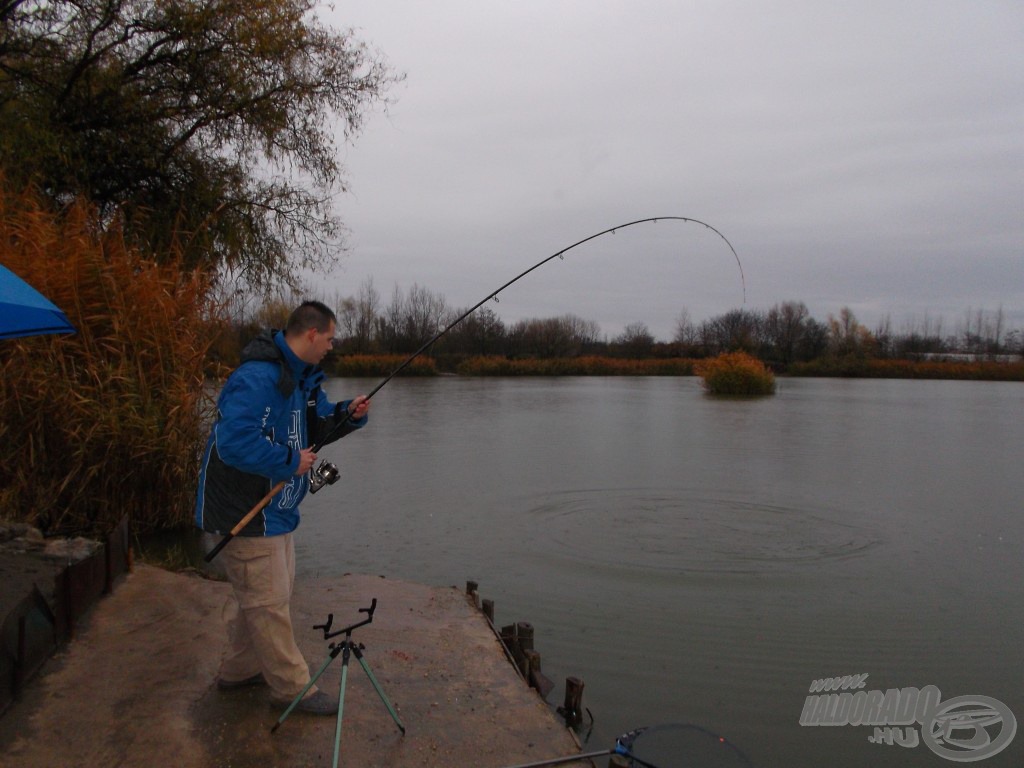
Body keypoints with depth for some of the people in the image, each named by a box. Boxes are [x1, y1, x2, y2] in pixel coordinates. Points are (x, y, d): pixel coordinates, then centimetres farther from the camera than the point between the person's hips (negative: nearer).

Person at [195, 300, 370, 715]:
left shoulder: (302, 376, 8)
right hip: (244, 511, -11)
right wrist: (291, 462, -25)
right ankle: (292, 687, 16)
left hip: (274, 509, 11)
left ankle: (239, 671, 41)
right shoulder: (257, 377, -26)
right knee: (268, 602, 2)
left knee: (252, 595, 23)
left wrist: (348, 413, -3)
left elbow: (316, 425, 17)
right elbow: (236, 443, -35)